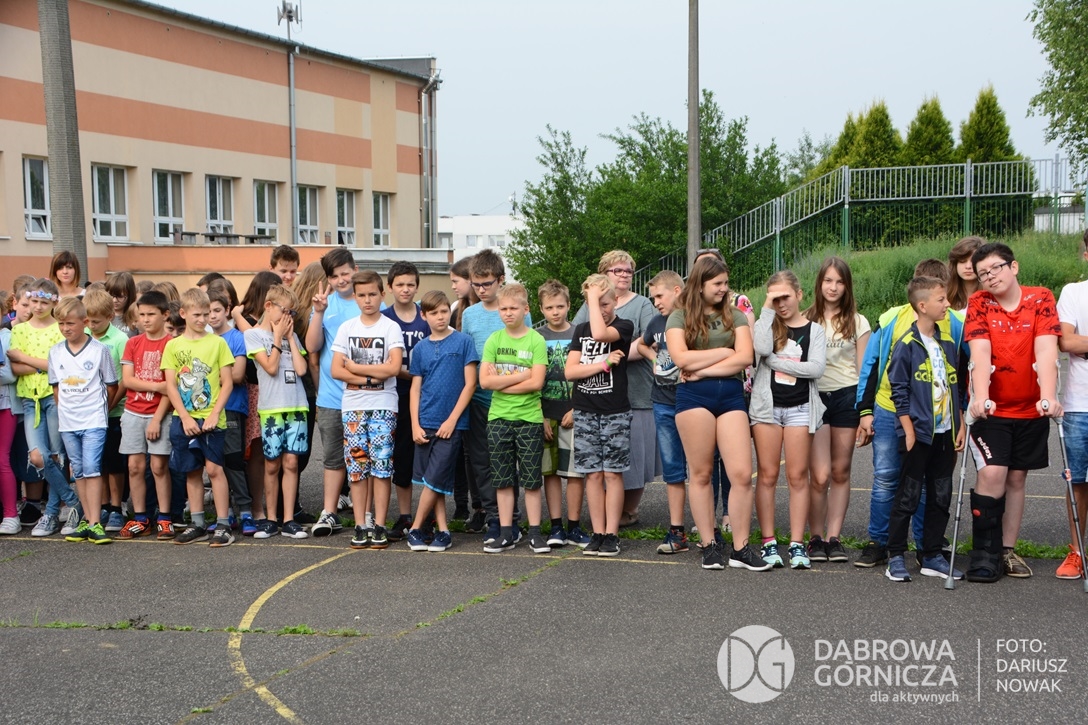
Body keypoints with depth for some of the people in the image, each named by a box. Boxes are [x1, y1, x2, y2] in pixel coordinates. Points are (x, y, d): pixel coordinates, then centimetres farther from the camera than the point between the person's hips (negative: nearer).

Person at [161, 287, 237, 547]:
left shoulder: (217, 342, 2)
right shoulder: (173, 346, 6)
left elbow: (227, 383, -1)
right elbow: (171, 385, 2)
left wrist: (214, 414, -11)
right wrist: (186, 417, -8)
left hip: (211, 418, -2)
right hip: (184, 419, 3)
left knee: (214, 468, -5)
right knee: (192, 471, 9)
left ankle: (223, 525, 0)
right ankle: (197, 525, 18)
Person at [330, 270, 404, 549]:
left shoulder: (391, 327, 1)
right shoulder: (346, 328, 9)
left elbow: (393, 367, -11)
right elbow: (336, 370, 1)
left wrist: (355, 367, -7)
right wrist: (370, 377, -10)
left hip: (384, 406, -2)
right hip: (352, 406, 2)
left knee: (381, 465, -4)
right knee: (356, 466, 2)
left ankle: (379, 527, 2)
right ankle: (360, 527, 7)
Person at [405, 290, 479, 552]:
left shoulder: (463, 341, -3)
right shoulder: (421, 348, 8)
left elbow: (470, 384, -5)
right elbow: (415, 388, 9)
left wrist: (452, 420, -10)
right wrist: (415, 425, -1)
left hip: (451, 424, -4)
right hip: (425, 424, 4)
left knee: (434, 480, -4)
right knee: (430, 481, 7)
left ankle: (416, 529, 9)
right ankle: (442, 530, 15)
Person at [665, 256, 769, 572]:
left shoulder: (735, 316, 13)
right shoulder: (679, 317, 6)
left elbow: (745, 357, -1)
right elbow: (681, 358, -9)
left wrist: (703, 370, -8)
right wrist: (724, 351, -3)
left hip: (731, 394, 2)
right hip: (694, 396, -2)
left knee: (742, 474, -5)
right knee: (700, 473, 3)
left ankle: (740, 549, 5)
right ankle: (709, 545, 12)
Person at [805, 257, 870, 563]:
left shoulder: (858, 322, 10)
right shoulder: (806, 320, 9)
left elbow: (863, 369, 9)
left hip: (846, 397, 1)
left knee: (841, 472, 4)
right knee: (820, 476, -8)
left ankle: (834, 538, 11)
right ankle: (816, 538, 5)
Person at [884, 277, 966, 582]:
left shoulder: (948, 344, 10)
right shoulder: (907, 345, -8)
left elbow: (958, 387, 15)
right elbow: (899, 390, -9)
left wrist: (960, 425, 9)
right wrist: (909, 430, -12)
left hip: (946, 434, 6)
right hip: (919, 433, -6)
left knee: (941, 497, 9)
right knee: (908, 496, -2)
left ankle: (932, 556, 18)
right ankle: (896, 557, 6)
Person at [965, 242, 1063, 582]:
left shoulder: (1041, 299, -6)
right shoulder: (979, 303, -7)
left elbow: (1046, 350, -19)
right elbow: (980, 352, -20)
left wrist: (1048, 396, -32)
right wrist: (980, 398, -34)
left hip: (1030, 408, 2)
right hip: (992, 408, -1)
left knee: (1017, 477, 8)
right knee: (992, 474, -12)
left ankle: (1007, 550, 19)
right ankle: (984, 553, -2)